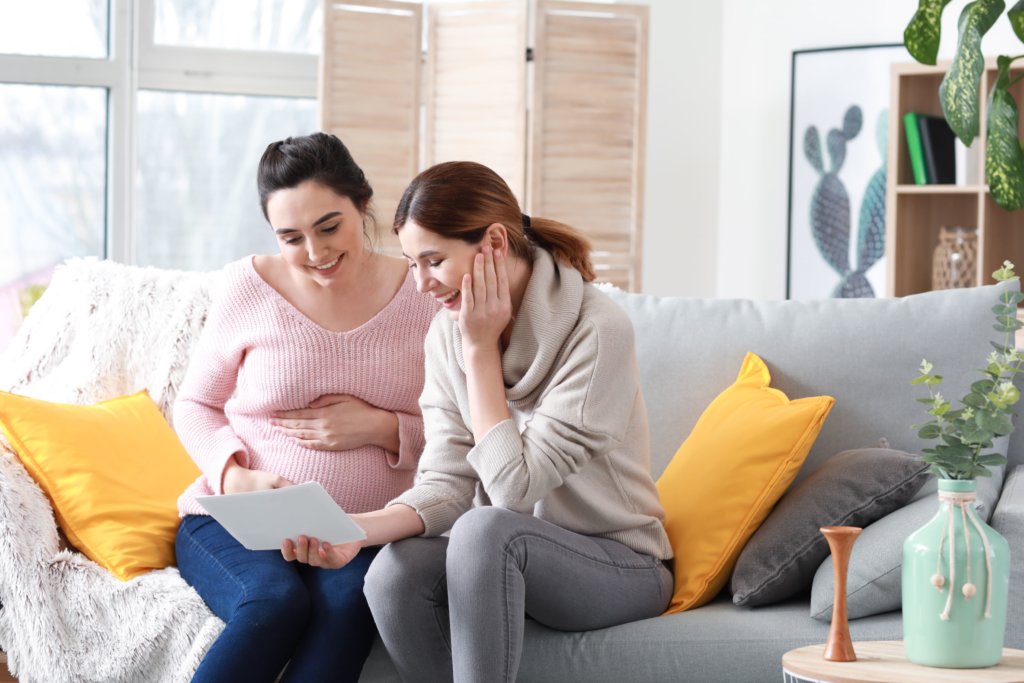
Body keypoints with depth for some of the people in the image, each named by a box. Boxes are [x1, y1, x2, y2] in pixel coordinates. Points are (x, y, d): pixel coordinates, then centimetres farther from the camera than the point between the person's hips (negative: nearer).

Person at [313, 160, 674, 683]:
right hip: (505, 561, 5)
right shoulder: (447, 334, 1)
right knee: (395, 571, -27)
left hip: (621, 567, -5)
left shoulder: (597, 330, -20)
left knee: (485, 529, -35)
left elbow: (516, 487, -21)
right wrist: (359, 529, -23)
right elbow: (447, 482, -4)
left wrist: (482, 350, -18)